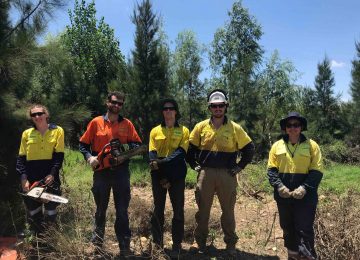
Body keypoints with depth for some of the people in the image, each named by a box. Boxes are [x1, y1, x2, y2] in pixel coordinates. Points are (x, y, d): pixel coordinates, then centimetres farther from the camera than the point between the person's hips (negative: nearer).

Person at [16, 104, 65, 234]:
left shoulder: (57, 131, 1)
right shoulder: (27, 133, 8)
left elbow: (59, 155, -4)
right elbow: (21, 157, 5)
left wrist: (52, 174, -14)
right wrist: (23, 178, -7)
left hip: (50, 177, -2)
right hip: (31, 178, 3)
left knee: (50, 213, 5)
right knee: (33, 214, 10)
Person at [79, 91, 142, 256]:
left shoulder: (127, 124, 4)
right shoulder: (96, 122, 2)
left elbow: (137, 144, 3)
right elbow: (83, 144, 4)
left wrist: (127, 149, -16)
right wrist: (89, 157, -13)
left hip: (121, 171, 0)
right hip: (101, 172, 0)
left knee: (122, 211, 5)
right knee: (101, 210, 15)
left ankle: (125, 246, 14)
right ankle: (97, 243, 31)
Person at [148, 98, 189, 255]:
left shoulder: (183, 131, 3)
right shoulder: (155, 131, 6)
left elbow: (181, 153, -10)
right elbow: (152, 155, -2)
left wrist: (161, 162, -23)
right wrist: (161, 176, -12)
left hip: (176, 176, -1)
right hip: (158, 176, 1)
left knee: (178, 210, 5)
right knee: (158, 209, 9)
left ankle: (177, 243, 18)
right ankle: (157, 243, 21)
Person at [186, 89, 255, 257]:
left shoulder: (235, 128, -2)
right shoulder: (201, 127, 2)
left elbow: (249, 149, 5)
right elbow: (190, 148, 12)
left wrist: (240, 166, 1)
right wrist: (194, 165, 6)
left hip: (227, 174, -1)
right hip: (205, 173, 1)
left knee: (228, 210, 10)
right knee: (203, 209, 9)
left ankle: (230, 244, 24)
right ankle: (200, 242, 24)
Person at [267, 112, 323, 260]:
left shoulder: (311, 145, -1)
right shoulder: (277, 146, 5)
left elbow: (317, 171, -4)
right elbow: (271, 169, 4)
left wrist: (304, 188, -17)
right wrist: (279, 185, -12)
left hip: (305, 196, -3)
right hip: (283, 195, 3)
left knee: (304, 229, -3)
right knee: (287, 227, 17)